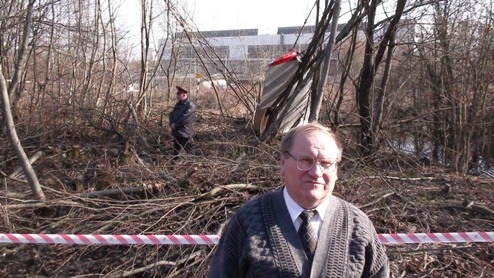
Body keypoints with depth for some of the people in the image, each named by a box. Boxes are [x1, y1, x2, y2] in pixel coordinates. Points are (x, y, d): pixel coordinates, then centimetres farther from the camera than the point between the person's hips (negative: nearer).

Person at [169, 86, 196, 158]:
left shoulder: (190, 105, -14)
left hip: (185, 134, -9)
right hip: (176, 133, 9)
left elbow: (185, 118, -21)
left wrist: (175, 125, -14)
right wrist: (171, 124, -7)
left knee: (190, 152, -3)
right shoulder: (178, 104, 16)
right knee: (175, 151, 18)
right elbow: (171, 114, 12)